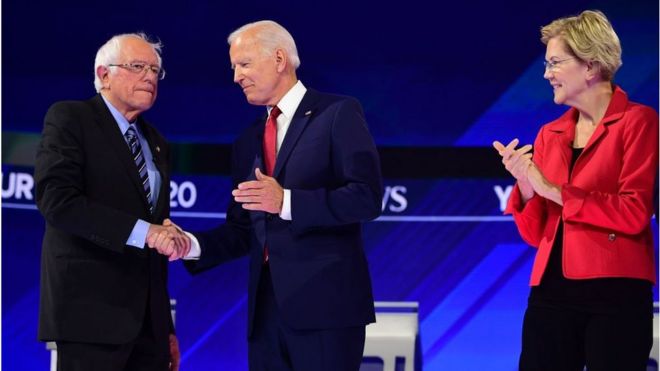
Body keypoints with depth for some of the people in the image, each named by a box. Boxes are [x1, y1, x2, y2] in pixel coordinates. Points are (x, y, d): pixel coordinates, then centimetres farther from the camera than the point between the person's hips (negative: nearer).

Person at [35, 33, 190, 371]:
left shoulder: (155, 144, 19)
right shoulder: (69, 118, -2)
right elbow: (56, 199, -17)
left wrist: (166, 328, 15)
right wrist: (141, 231, -22)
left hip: (148, 318, 7)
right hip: (92, 309, -6)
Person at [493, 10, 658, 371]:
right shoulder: (549, 134, 14)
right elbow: (534, 233, 14)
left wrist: (554, 190, -10)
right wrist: (525, 186, -5)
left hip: (615, 296, -5)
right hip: (551, 292, 5)